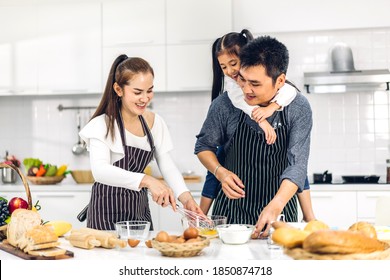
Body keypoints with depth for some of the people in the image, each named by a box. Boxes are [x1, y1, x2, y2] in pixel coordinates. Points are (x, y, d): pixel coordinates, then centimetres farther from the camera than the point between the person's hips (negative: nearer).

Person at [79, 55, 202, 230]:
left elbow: (168, 167, 3)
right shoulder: (102, 125, -14)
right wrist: (147, 181, -41)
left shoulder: (154, 122, 5)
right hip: (108, 214, -6)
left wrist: (186, 197, -15)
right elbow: (99, 170, -30)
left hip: (140, 210, 6)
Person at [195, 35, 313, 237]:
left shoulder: (298, 108, -11)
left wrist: (275, 206, -32)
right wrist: (220, 172, -13)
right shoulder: (224, 105, -9)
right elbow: (204, 145, 7)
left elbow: (297, 164, -17)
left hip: (280, 206, 0)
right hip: (231, 209, 0)